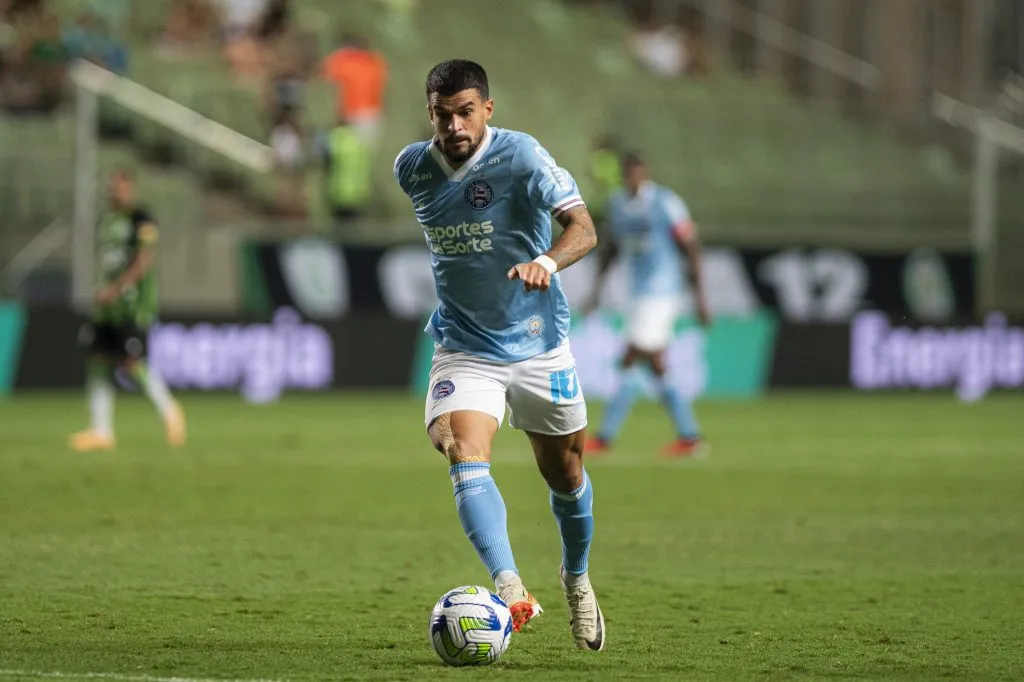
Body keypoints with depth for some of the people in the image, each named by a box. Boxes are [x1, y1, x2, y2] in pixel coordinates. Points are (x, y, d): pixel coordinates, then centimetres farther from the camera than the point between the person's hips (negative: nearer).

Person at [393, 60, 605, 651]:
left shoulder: (522, 157, -17)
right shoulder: (413, 169, -3)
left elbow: (584, 229, -29)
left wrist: (546, 261, -48)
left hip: (539, 344, -2)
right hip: (464, 348, 2)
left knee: (565, 473, 12)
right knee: (465, 455, -24)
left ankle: (577, 579, 40)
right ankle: (510, 589, -38)